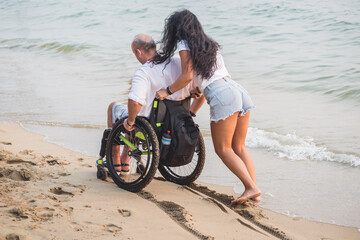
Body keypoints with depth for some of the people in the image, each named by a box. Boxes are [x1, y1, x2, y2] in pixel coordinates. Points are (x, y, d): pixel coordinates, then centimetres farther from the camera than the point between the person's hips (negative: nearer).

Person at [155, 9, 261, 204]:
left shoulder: (185, 45, 5)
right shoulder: (208, 45, 28)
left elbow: (187, 76, -8)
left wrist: (168, 91, 6)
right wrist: (192, 111, 38)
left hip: (223, 97, -8)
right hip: (239, 91, 8)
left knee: (223, 149, 2)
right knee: (239, 148, 14)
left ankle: (251, 187, -9)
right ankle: (254, 190, 6)